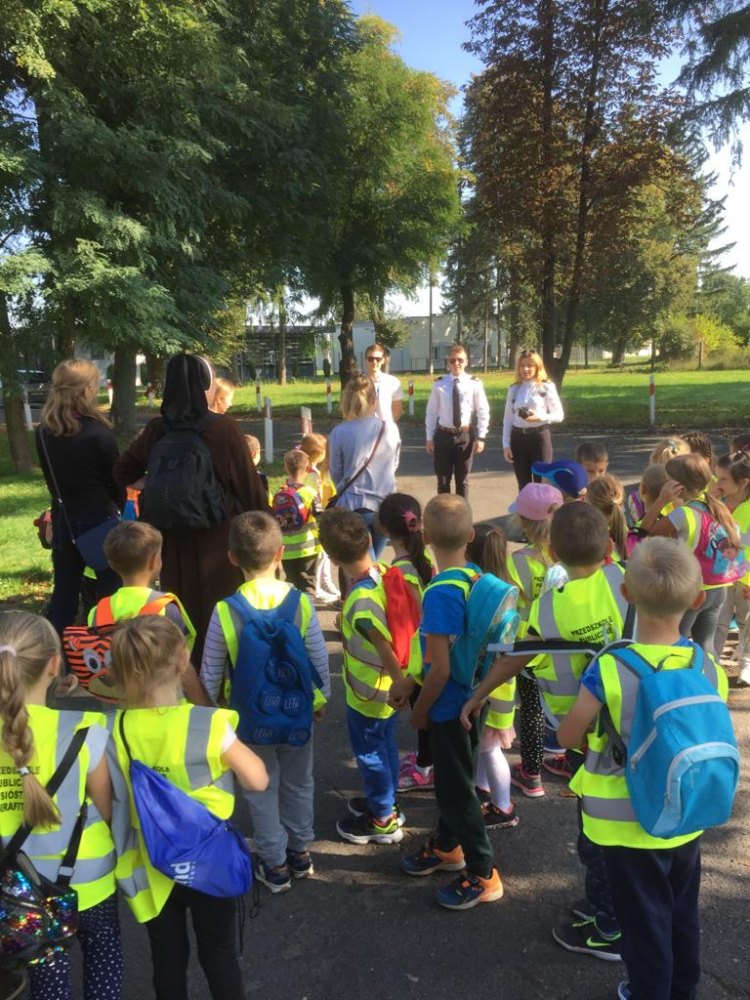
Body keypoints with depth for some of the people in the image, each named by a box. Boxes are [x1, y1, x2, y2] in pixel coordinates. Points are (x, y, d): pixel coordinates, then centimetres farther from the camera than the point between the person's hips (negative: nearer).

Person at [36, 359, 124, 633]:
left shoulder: (43, 432, -1)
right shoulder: (98, 433, -19)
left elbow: (50, 477, 10)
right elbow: (117, 479, -7)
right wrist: (120, 507, 11)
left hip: (63, 520, 5)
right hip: (100, 521, -5)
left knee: (64, 592, 14)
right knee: (111, 591, 9)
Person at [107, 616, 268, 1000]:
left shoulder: (116, 730, -14)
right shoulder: (208, 724, -24)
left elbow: (114, 803, -3)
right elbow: (258, 780, -15)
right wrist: (229, 752, -3)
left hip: (152, 866, 3)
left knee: (167, 960, 22)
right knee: (219, 955, 19)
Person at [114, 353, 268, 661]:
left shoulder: (156, 430, -3)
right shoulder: (224, 429, -16)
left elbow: (122, 473, 9)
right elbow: (250, 487, -10)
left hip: (175, 544, 4)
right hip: (221, 542, -4)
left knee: (183, 618, 17)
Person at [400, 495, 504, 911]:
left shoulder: (440, 593, -28)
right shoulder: (477, 577, -4)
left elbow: (440, 670, -26)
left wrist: (420, 711, -9)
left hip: (450, 706, -8)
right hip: (471, 698, 8)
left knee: (456, 787, 9)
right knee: (450, 777, 25)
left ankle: (483, 874, 24)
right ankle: (447, 846, 45)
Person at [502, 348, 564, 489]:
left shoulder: (547, 387, -2)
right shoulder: (514, 389, 7)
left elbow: (559, 415, -2)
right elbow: (507, 419, 8)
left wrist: (540, 417, -20)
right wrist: (506, 444, 1)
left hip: (540, 436, -3)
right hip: (518, 438, 3)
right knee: (523, 485, 10)